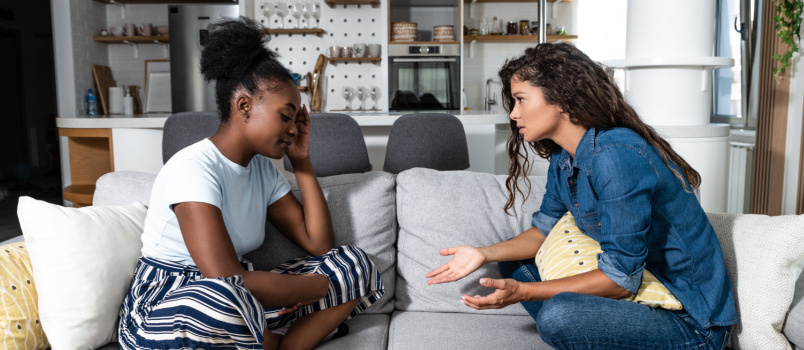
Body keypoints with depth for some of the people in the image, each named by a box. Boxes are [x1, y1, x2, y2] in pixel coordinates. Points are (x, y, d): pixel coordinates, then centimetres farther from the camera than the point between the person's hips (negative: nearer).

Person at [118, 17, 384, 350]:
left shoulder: (263, 169, 4)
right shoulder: (192, 168, -20)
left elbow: (319, 244, 4)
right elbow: (226, 282, -31)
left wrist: (302, 164, 0)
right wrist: (322, 285, -17)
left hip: (240, 306, 7)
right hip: (165, 310, -7)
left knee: (355, 263, -4)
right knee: (220, 299, -42)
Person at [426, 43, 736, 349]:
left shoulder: (615, 156, -27)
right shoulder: (564, 157, 2)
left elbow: (621, 278, -25)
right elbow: (546, 228, 13)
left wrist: (522, 292, -23)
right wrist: (484, 254, -2)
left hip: (691, 322, -9)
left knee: (558, 315, -33)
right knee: (514, 261, 10)